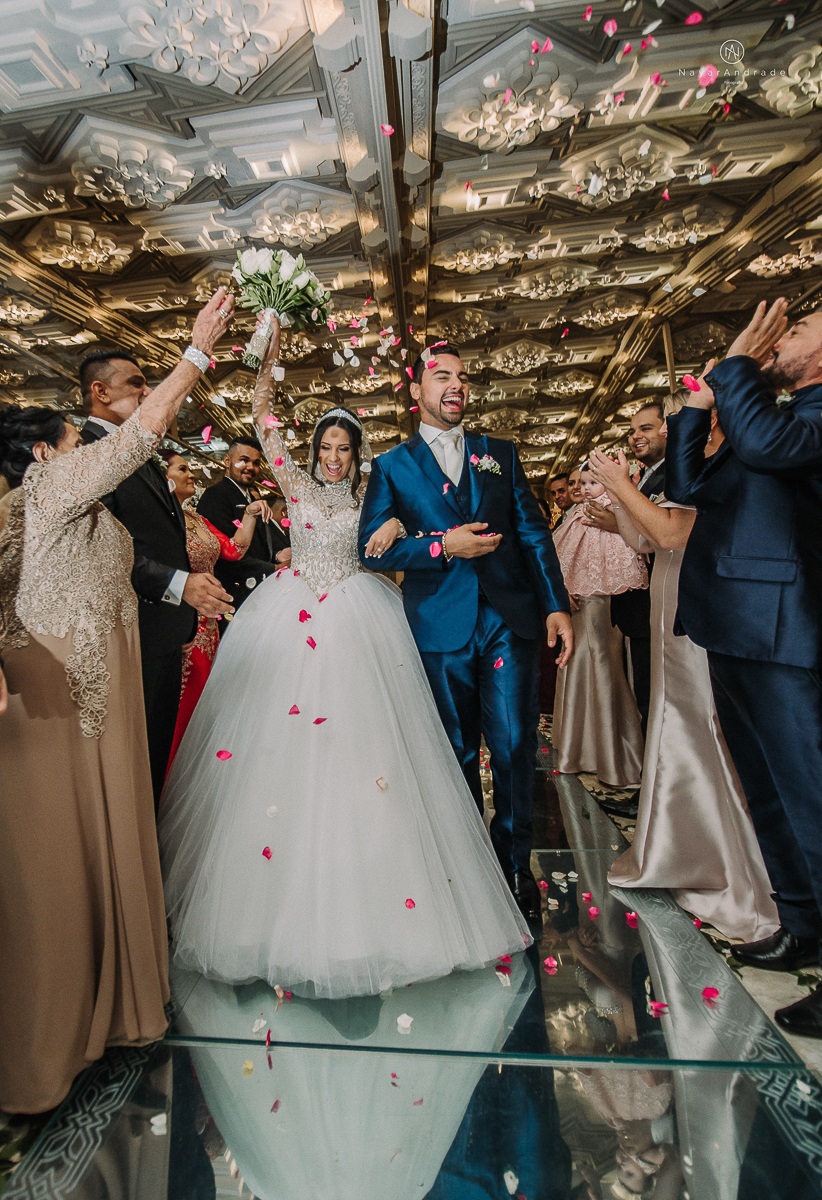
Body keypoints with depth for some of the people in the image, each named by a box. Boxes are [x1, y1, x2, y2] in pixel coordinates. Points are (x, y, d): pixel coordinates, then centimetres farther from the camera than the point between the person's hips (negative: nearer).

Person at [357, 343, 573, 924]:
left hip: (511, 619, 1)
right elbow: (370, 549, 1)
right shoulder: (393, 466, 9)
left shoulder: (501, 455, 15)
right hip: (441, 626, -1)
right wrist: (442, 546, -12)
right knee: (459, 753, 11)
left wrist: (557, 605, 1)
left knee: (515, 746, 1)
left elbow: (534, 532, 10)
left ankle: (515, 864, 25)